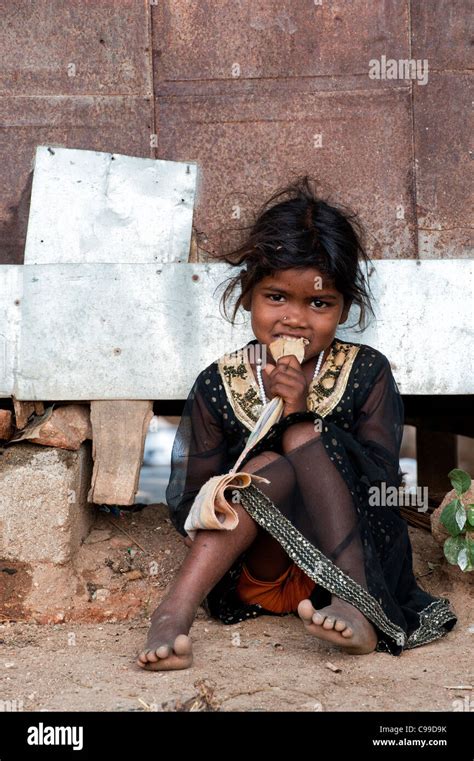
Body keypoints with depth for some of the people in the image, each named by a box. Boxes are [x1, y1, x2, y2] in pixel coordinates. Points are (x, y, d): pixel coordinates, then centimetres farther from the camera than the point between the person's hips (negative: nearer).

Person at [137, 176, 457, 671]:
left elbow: (382, 487, -12)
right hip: (259, 571, 0)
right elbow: (187, 506, 0)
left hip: (357, 561, 0)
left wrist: (300, 416, -20)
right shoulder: (219, 384, -1)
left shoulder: (367, 373, -2)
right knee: (270, 467, -27)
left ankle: (355, 608, -29)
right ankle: (177, 609, -36)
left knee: (303, 439, -21)